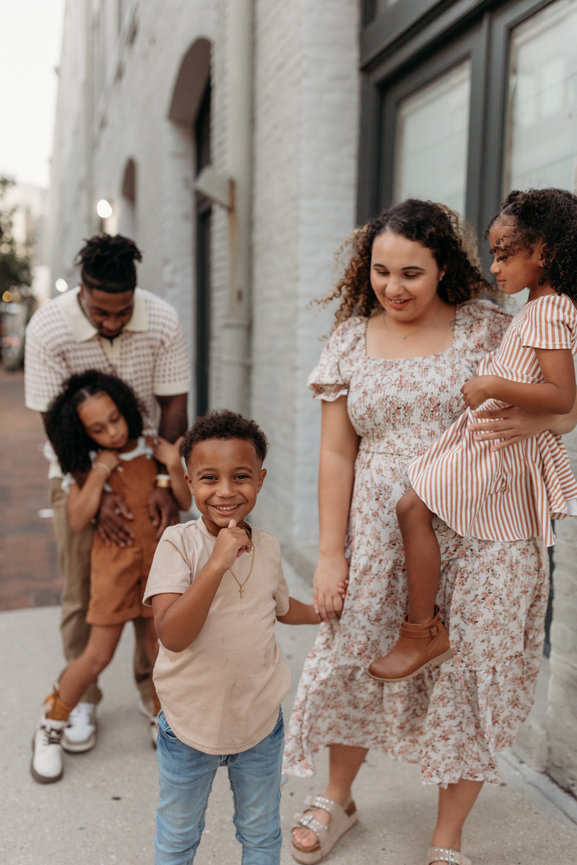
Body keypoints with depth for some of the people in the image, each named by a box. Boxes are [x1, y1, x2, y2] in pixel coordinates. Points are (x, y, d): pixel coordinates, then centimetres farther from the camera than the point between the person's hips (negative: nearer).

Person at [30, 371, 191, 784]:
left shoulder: (152, 450, -1)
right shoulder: (87, 465, -6)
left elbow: (185, 503, 1)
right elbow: (78, 520, -15)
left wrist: (174, 465, -15)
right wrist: (99, 472, -20)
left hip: (159, 556, 3)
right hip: (114, 561, -2)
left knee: (163, 644, 10)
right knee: (98, 655, 1)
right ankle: (51, 728, 22)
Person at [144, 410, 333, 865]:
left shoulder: (268, 546, -7)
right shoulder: (178, 543, -21)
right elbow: (173, 635, -32)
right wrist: (218, 562, -37)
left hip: (260, 721, 3)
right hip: (190, 722, -3)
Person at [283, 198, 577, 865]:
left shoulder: (488, 326, 0)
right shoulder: (351, 340, 6)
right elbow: (336, 453, 4)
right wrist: (330, 554, 0)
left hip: (478, 539, -1)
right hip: (381, 534, 2)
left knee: (468, 680, 6)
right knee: (356, 661, 10)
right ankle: (336, 798, 40)